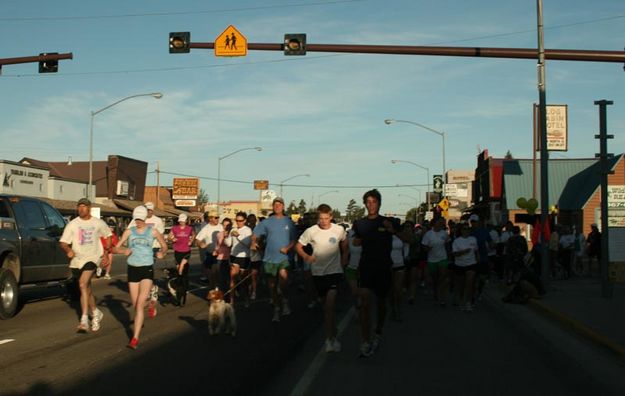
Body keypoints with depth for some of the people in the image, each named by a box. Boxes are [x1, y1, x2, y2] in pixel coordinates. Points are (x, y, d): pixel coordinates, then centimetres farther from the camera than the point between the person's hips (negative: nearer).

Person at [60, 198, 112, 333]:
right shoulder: (72, 224, 0)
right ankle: (96, 313, 40)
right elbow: (63, 242, -4)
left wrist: (106, 253, 9)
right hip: (77, 260, 3)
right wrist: (68, 250, -26)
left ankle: (84, 320, -24)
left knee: (83, 284, -24)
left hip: (93, 257, -3)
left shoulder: (98, 223, 1)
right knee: (87, 290, 15)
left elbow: (108, 236, 17)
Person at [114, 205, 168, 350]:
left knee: (140, 304, -15)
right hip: (132, 269, 3)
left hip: (147, 269, -3)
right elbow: (117, 248, 5)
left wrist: (161, 252, -10)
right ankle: (140, 321, 46)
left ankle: (135, 338, -17)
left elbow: (164, 246, 12)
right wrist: (124, 250, -17)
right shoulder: (129, 231, 5)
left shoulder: (152, 231, 2)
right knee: (135, 304, 11)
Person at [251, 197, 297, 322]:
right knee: (272, 286, 9)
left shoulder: (289, 222, 4)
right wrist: (253, 243, -21)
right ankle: (276, 309, 26)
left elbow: (294, 240, 6)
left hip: (284, 257, -2)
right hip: (270, 258, 2)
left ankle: (285, 300, -9)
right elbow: (255, 235, 0)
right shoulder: (266, 222, 4)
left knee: (283, 275, -30)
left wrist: (287, 248, -12)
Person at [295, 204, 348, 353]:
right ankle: (332, 336, 31)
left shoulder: (339, 230, -5)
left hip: (335, 270, -2)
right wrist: (306, 256, -16)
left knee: (330, 304, -16)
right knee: (325, 304, 15)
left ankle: (330, 338, -11)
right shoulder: (311, 231, -8)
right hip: (318, 272, 2)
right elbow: (298, 246, 1)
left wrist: (344, 257, 7)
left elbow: (344, 243, 16)